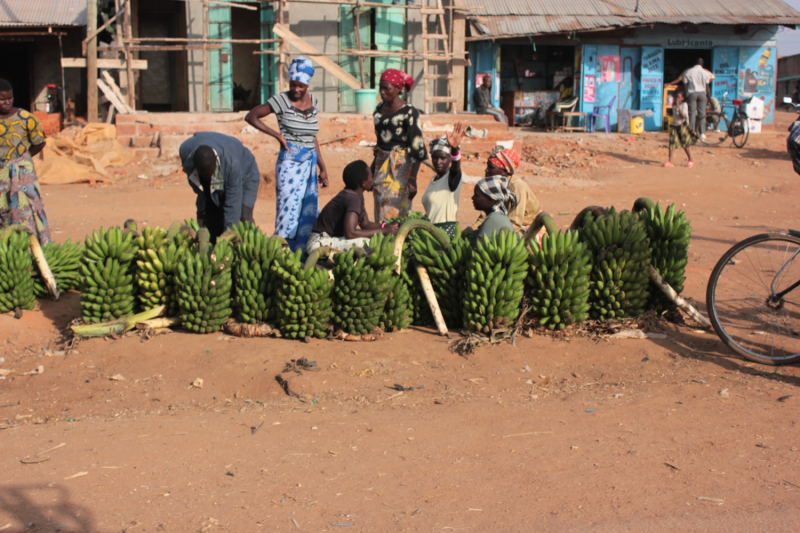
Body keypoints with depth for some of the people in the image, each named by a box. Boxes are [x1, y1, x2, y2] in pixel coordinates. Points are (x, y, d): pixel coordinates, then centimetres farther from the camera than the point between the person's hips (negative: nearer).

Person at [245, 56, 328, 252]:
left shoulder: (312, 102, 10)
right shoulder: (281, 101, -6)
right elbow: (251, 117, -2)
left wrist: (322, 168, 15)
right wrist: (278, 135, -9)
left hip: (310, 164, 6)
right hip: (290, 163, -6)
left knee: (309, 211, 6)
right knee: (289, 207, -10)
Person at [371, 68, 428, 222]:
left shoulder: (409, 112, -12)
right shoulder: (380, 108, 9)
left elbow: (417, 149, -14)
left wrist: (412, 179, -19)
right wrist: (372, 168, 22)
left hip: (400, 167, -7)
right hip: (382, 164, 7)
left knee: (395, 211, -9)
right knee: (380, 208, 6)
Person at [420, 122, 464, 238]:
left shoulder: (452, 177, -7)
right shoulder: (434, 179, 17)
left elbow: (456, 168, -31)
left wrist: (455, 149, -50)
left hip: (447, 229, -7)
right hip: (431, 228, 7)